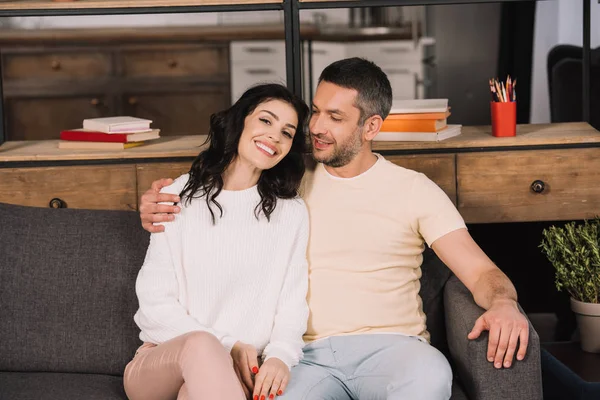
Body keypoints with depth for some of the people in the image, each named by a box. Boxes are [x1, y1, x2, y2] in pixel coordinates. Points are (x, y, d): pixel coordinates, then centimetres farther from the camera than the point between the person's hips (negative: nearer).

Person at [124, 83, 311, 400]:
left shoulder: (291, 213, 9)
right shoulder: (180, 197, 5)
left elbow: (292, 306, 1)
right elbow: (156, 303, 0)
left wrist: (280, 356, -21)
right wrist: (226, 349, -12)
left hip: (236, 374, 0)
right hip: (160, 361, 0)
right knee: (201, 345, -37)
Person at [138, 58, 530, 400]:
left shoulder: (414, 190, 10)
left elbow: (480, 271, 4)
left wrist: (504, 303, -21)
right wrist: (158, 212, 2)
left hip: (390, 347, 0)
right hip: (309, 355, 0)